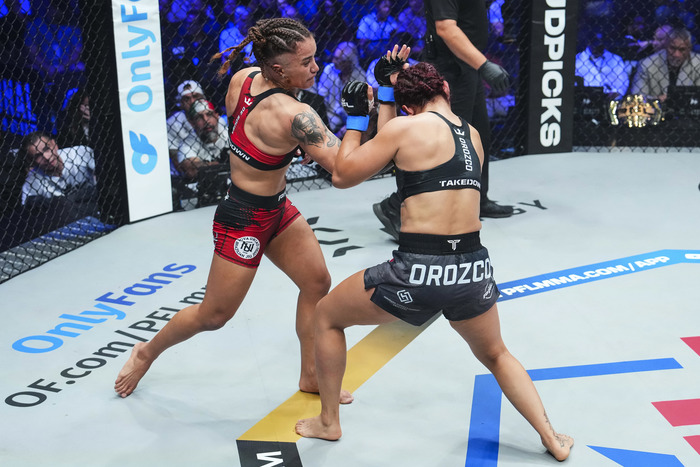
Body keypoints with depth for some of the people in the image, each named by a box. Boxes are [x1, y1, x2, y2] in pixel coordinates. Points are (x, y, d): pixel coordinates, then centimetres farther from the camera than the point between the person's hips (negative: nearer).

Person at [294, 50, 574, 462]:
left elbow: (343, 176, 2)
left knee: (327, 316, 21)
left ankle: (328, 422, 30)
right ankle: (552, 440, 28)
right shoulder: (474, 135, 12)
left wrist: (355, 117, 14)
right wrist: (386, 94, 23)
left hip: (419, 272, -5)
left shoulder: (406, 126, -5)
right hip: (472, 270, 5)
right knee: (496, 355, 33)